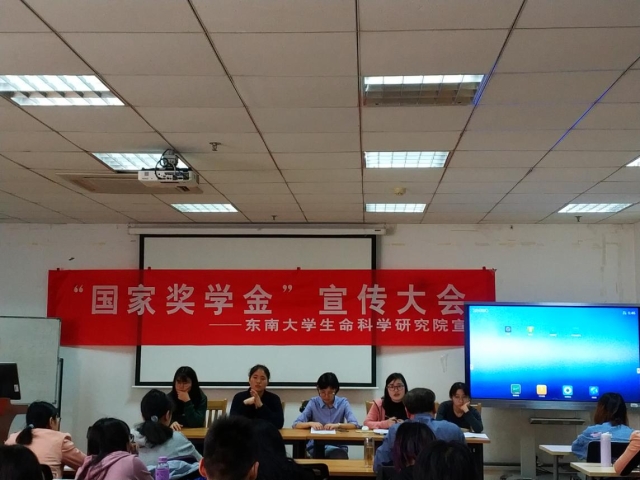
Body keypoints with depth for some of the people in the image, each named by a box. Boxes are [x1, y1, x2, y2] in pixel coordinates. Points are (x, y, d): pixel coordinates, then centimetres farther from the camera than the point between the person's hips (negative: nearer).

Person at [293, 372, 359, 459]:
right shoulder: (313, 403, 3)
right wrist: (311, 423, -20)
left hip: (338, 445, 1)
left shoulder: (343, 402, 4)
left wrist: (338, 425, -21)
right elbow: (296, 424, -2)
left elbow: (354, 425, -5)